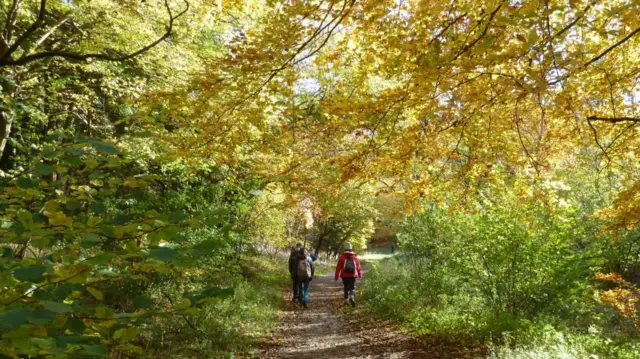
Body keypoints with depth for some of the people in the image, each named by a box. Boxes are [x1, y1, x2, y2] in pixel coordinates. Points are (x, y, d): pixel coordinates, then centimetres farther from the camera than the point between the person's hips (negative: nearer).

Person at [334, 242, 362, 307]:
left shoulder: (342, 257, -5)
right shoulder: (355, 257, 2)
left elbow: (338, 267, -7)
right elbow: (358, 267, 9)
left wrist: (336, 276, -2)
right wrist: (360, 274, 25)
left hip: (345, 276, 0)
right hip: (353, 275, 0)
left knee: (346, 288, 14)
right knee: (352, 288, 5)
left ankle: (346, 300, 17)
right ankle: (352, 297, -21)